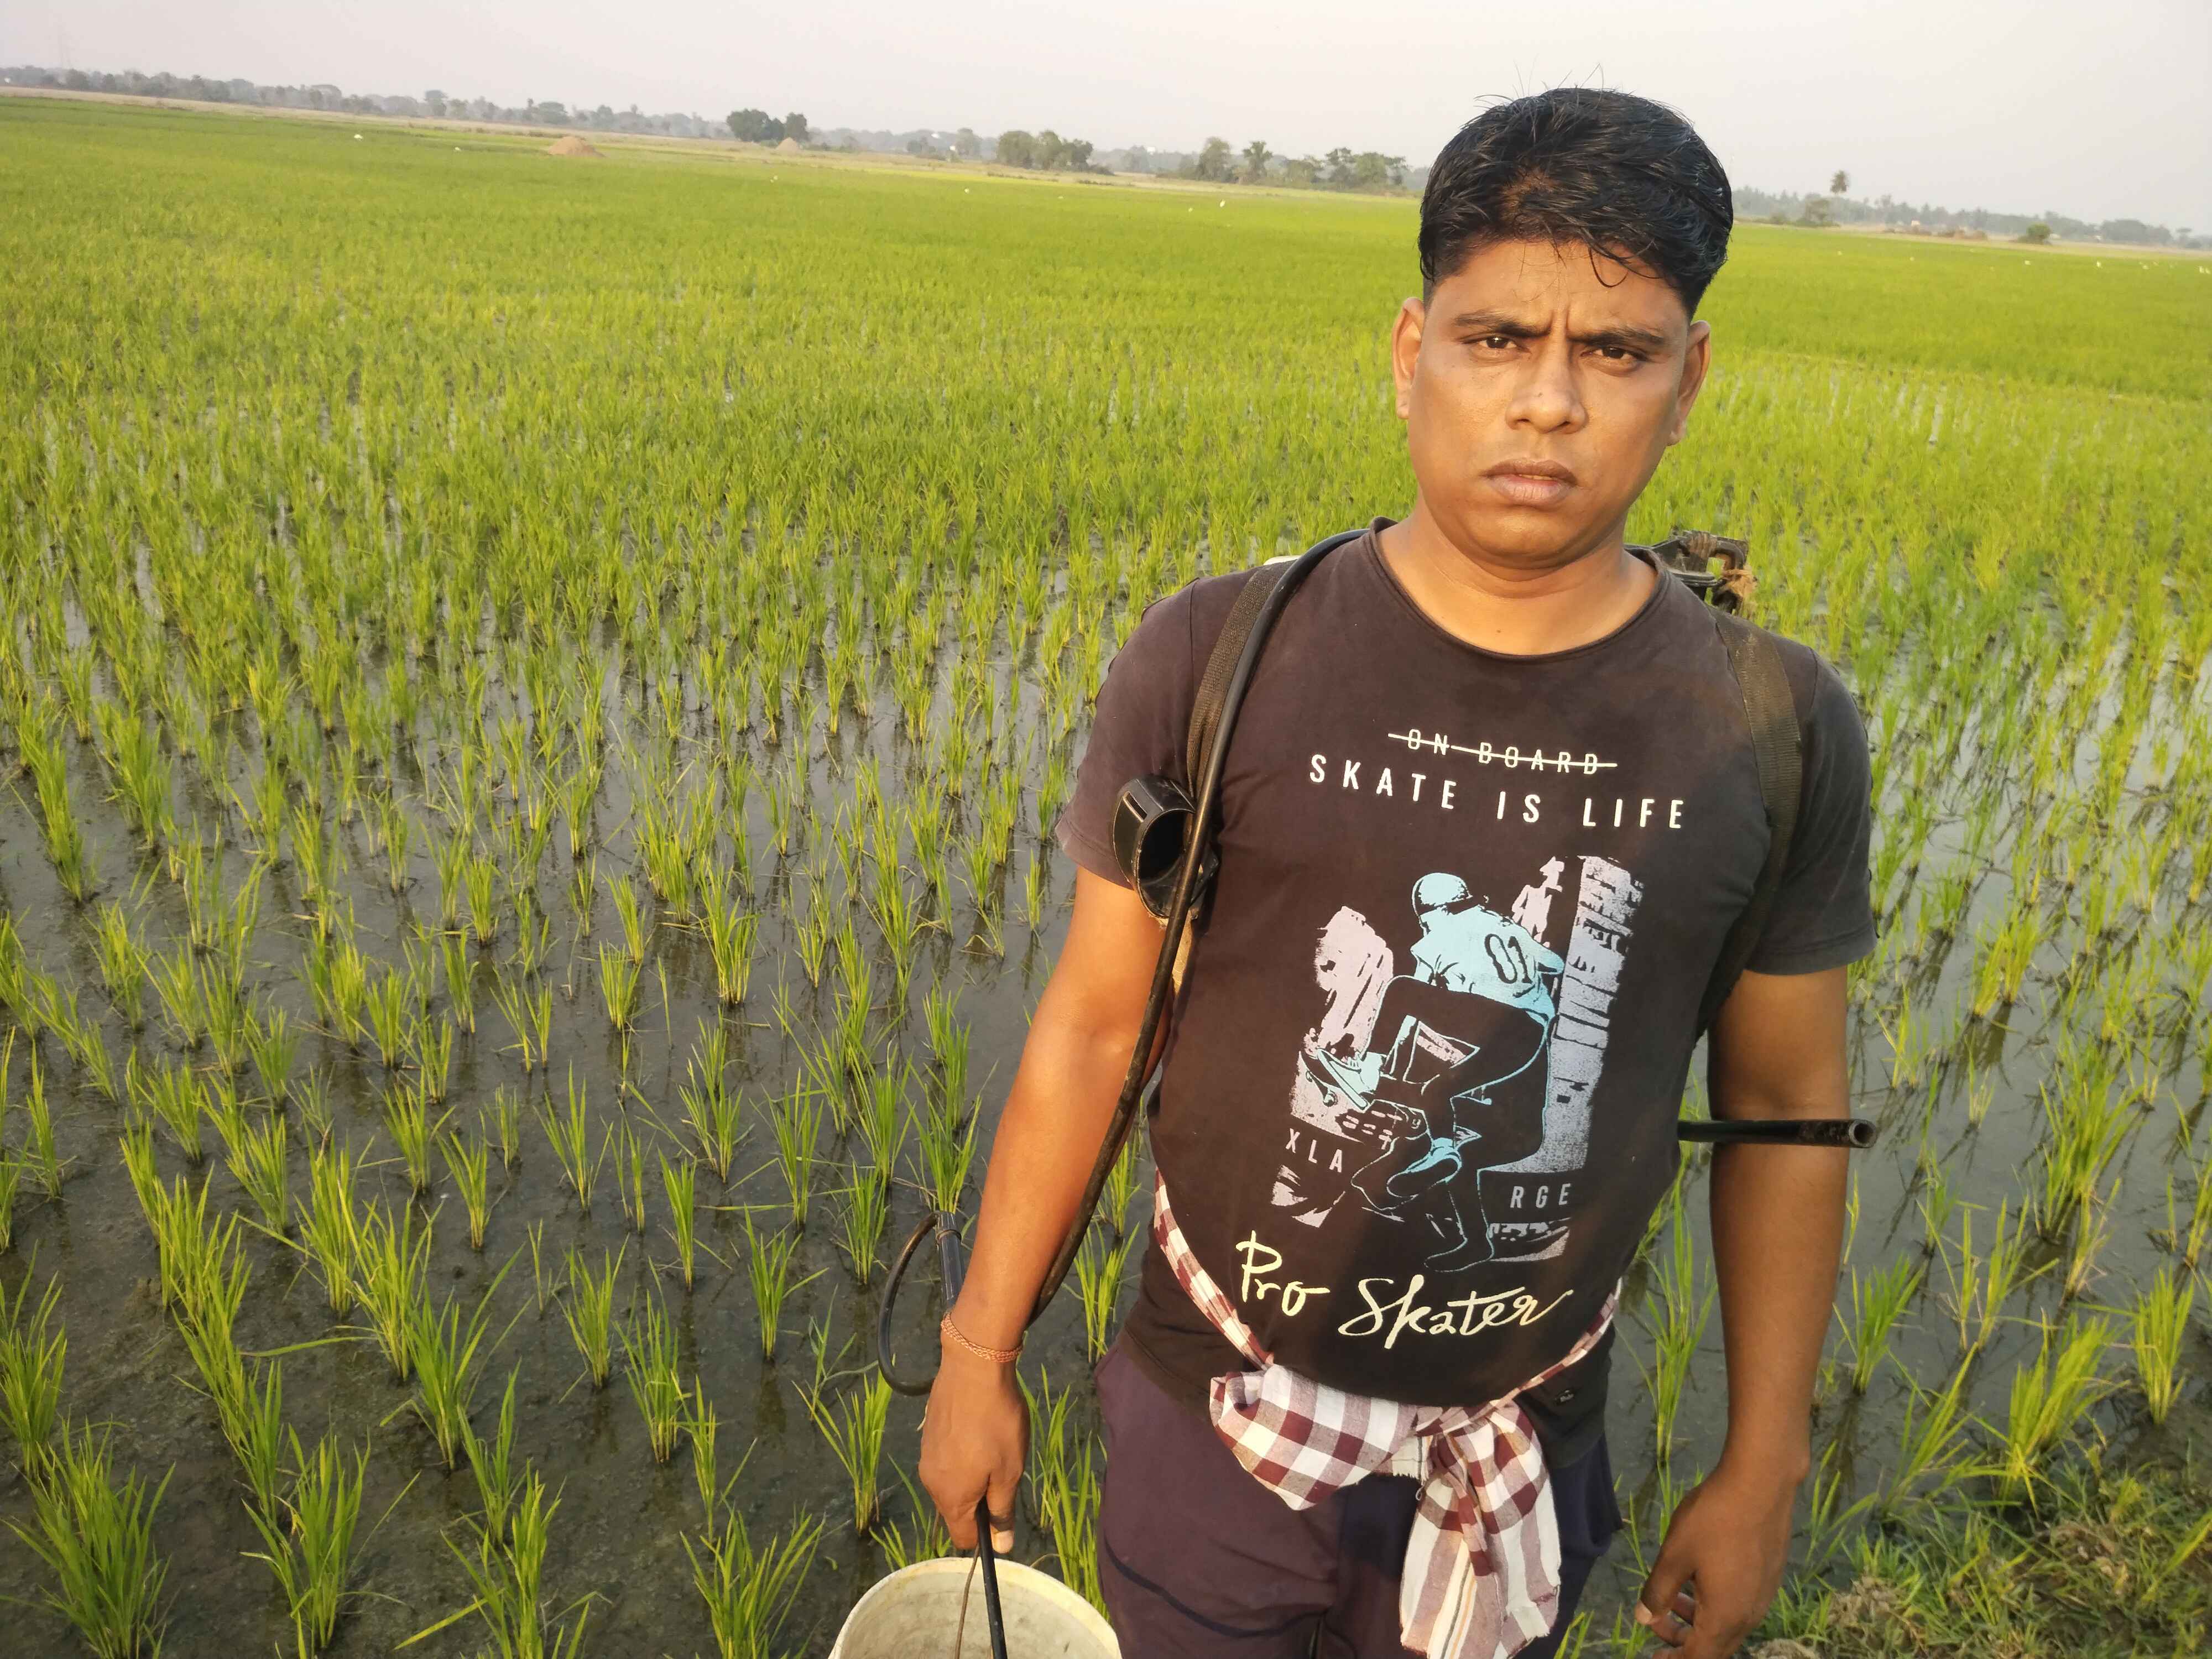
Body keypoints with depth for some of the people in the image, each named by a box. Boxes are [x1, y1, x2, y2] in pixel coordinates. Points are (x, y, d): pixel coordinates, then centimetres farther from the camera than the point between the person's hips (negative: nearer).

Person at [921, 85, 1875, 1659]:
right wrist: (978, 1357, 0)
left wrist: (1762, 1470, 6)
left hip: (1526, 1456, 2)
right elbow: (1089, 1028, -7)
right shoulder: (1213, 661, -15)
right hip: (1215, 1427, -1)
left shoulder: (1778, 734, -10)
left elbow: (1788, 1113, 0)